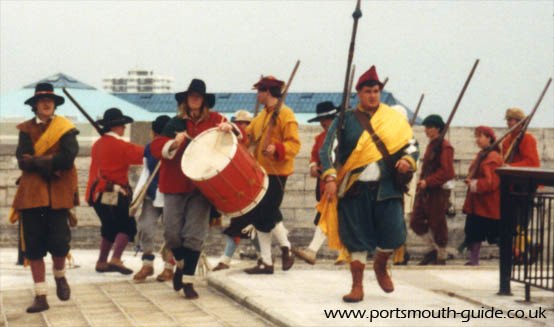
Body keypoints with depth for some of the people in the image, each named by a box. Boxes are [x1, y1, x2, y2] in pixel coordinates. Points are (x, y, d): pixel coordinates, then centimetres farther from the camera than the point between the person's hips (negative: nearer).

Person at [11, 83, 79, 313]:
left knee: (58, 243, -9)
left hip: (58, 194, -2)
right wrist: (50, 166, -13)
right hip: (31, 194, 2)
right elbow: (23, 161, -5)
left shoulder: (65, 128, 3)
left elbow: (68, 157, -13)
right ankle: (40, 296, 8)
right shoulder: (26, 129, 9)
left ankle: (60, 276, 23)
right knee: (33, 247, 0)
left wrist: (37, 161, -10)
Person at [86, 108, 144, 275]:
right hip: (114, 193, -8)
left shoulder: (97, 145, 11)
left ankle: (102, 261, 17)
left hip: (97, 193, 8)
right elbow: (145, 153, -12)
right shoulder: (121, 146, -12)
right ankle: (116, 259, -12)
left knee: (110, 228, 18)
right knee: (127, 226, -1)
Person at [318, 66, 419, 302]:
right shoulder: (345, 120, 5)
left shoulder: (394, 119, 9)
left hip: (386, 187, 1)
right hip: (355, 190, -1)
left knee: (392, 232, -9)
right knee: (357, 238, 1)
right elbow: (327, 150, 1)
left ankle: (380, 266, 23)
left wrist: (407, 161, -9)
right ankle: (357, 286, 12)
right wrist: (330, 178, -13)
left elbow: (411, 145, 14)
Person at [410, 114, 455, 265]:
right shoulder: (430, 145, 15)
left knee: (437, 225, 0)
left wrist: (428, 182, -22)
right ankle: (431, 249, 21)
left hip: (439, 191, -9)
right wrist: (421, 182, 10)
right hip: (425, 191, 9)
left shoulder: (445, 146, -12)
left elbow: (446, 171, -19)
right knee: (416, 221, 6)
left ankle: (441, 257, 13)